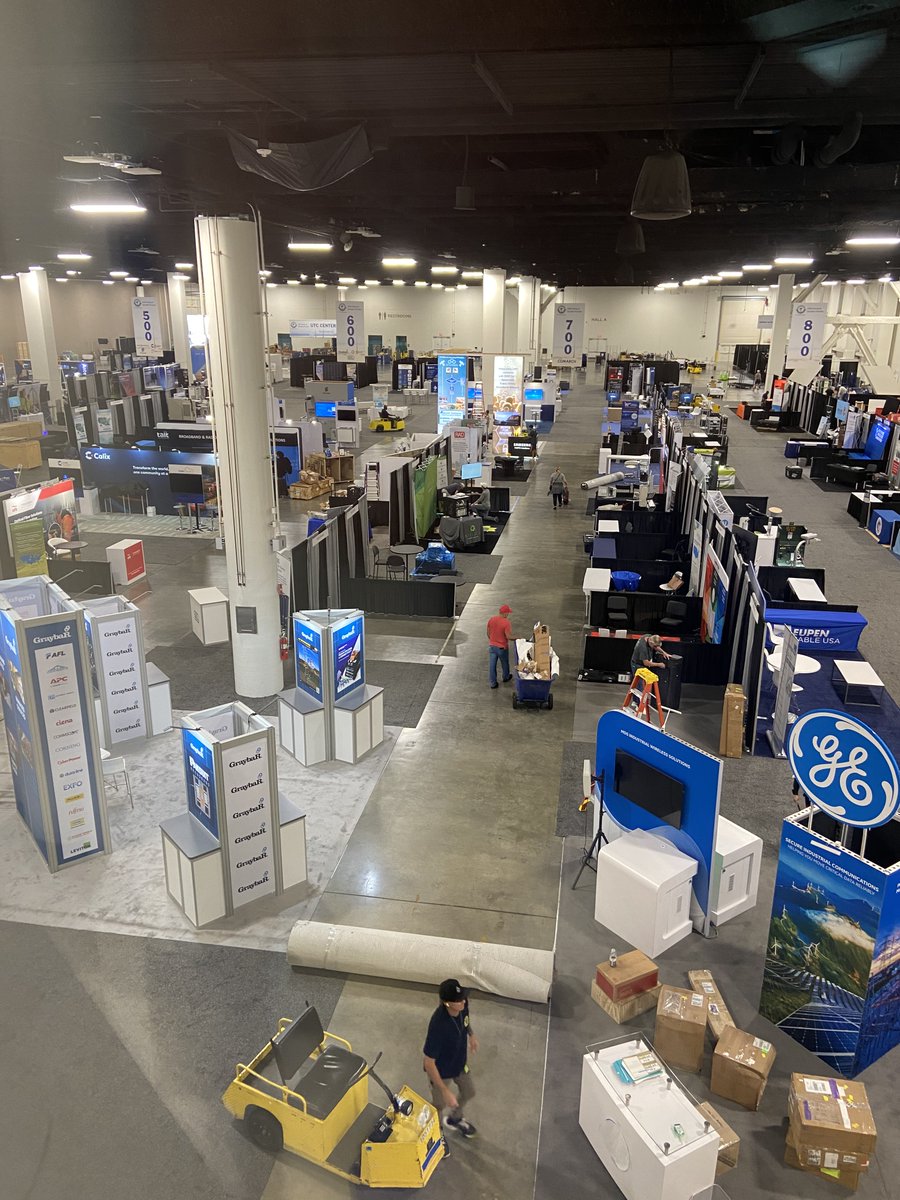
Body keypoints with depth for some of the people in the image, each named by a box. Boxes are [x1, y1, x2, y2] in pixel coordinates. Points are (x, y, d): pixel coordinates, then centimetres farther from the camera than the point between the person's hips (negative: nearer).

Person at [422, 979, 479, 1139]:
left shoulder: (462, 1005, -24)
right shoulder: (438, 1026, -44)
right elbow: (429, 1063, -33)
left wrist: (471, 1034, 11)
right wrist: (445, 1091, -29)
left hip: (460, 1062, 6)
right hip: (441, 1070, -6)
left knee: (468, 1093, 28)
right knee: (440, 1105, 22)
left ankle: (455, 1119, 59)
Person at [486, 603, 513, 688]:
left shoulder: (491, 619, -5)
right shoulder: (506, 622, -23)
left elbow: (488, 633, 5)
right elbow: (508, 636, -24)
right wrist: (510, 631, -4)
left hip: (492, 646, 4)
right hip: (502, 647, -4)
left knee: (492, 664, 10)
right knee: (505, 663, 21)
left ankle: (493, 683, 16)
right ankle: (506, 677, 42)